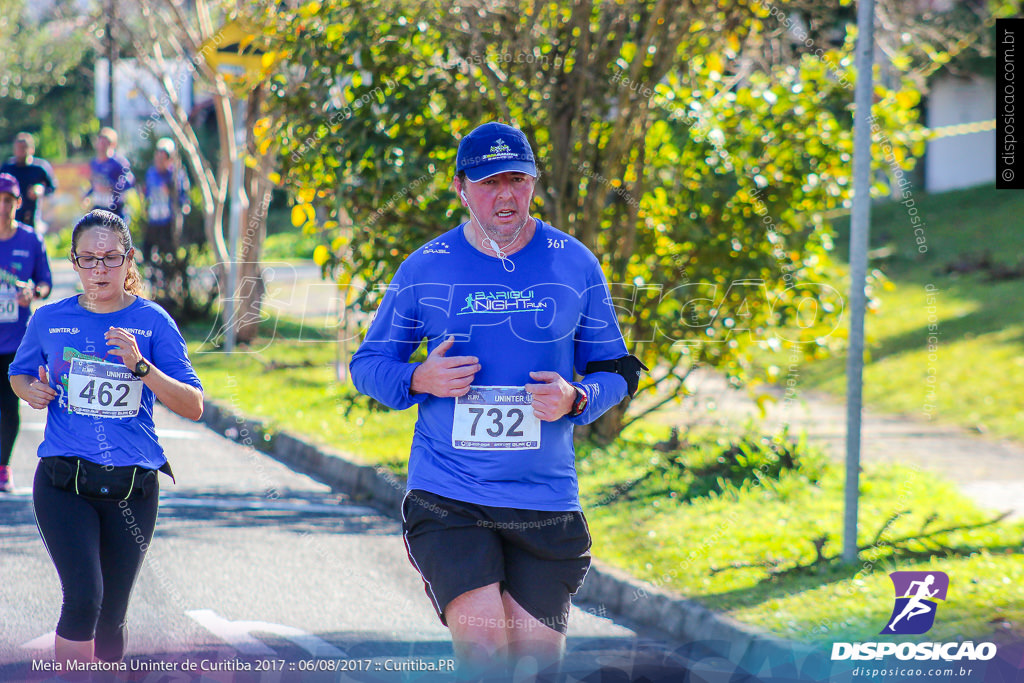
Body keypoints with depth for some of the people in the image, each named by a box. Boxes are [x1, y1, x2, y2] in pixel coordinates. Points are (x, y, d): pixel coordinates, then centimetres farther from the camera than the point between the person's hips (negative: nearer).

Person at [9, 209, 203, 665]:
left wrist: (141, 366, -19)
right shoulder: (50, 320, 4)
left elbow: (193, 407, -6)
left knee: (112, 614, 10)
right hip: (63, 482, -1)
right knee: (84, 597, -21)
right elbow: (19, 374, 23)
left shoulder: (152, 322, 0)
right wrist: (31, 391, -1)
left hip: (133, 486, 1)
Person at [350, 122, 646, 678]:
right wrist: (419, 380, -9)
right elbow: (367, 365, 12)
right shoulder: (423, 269, 3)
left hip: (546, 502, 1)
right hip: (446, 499, -1)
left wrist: (575, 400, -10)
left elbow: (615, 372, 12)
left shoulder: (575, 265, 5)